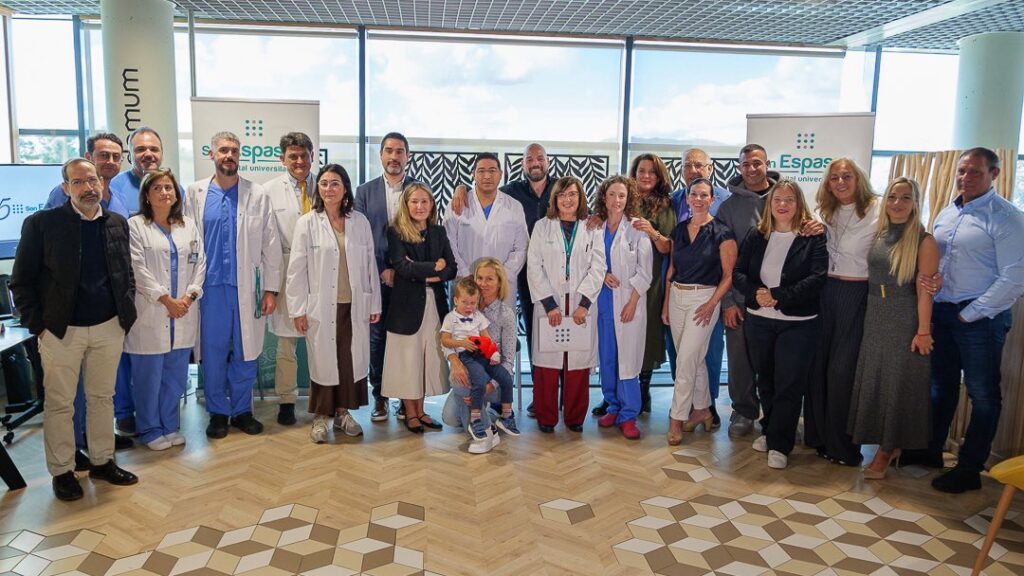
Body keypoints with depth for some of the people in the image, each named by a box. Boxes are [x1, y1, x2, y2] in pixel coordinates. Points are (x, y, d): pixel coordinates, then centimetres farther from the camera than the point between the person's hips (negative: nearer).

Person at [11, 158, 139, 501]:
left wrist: (126, 313, 5)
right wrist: (37, 324, -7)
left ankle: (102, 462, 27)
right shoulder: (41, 224, -6)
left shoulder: (118, 224, 4)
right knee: (59, 404, 7)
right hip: (61, 330, -3)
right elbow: (21, 280, -3)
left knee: (103, 398, 14)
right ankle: (62, 471, 20)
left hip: (109, 328, 3)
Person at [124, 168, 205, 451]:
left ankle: (170, 425, 24)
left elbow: (200, 263, 8)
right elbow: (138, 268, -9)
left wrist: (189, 296, -6)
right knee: (149, 375, 3)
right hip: (150, 314, -4)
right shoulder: (135, 226, -2)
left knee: (176, 374, 10)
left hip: (183, 314, 4)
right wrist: (166, 300, -12)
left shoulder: (189, 226, 13)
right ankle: (150, 430, 18)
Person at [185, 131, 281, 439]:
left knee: (245, 352, 7)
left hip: (247, 287, 0)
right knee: (213, 353, 6)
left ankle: (242, 410, 21)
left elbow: (271, 245, 3)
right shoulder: (195, 194, 7)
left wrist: (271, 289, -1)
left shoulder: (257, 195, 5)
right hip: (210, 287, 0)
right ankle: (218, 412, 20)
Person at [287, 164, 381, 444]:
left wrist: (375, 303, 6)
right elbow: (297, 269, -2)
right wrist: (298, 309, -6)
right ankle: (321, 416, 20)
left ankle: (343, 411, 24)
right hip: (321, 305, -2)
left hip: (354, 305, 2)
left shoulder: (360, 222, 5)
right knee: (323, 360, 5)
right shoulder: (307, 223, -2)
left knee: (351, 359, 7)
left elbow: (370, 264, 7)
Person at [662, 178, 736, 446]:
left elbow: (728, 275, -7)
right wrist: (666, 302, 9)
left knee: (686, 360, -8)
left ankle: (677, 418, 1)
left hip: (704, 298, -5)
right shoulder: (679, 230, 8)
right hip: (677, 296, 6)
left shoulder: (721, 232, -8)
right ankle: (702, 409, 28)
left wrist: (711, 304, -15)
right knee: (693, 358, 13)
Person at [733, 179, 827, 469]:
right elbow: (738, 272, 1)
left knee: (789, 384, 0)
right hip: (758, 320, 4)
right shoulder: (756, 235, 5)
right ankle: (770, 430, 33)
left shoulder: (813, 237, -5)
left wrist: (779, 296, -21)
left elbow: (817, 278, -15)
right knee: (764, 380, 15)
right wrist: (756, 292, -18)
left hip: (798, 323, -4)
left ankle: (779, 444, 11)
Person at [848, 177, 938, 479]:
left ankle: (887, 450, 19)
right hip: (875, 319, 5)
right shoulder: (878, 235, 6)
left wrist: (923, 331, -14)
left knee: (898, 384, 5)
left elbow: (925, 291, -12)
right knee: (873, 382, 11)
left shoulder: (924, 241, -9)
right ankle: (888, 445, 27)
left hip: (905, 323, -5)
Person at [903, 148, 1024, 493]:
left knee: (983, 394, 5)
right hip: (941, 311, 7)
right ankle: (931, 450, 32)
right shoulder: (946, 214, 11)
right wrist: (931, 304, 2)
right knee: (940, 385, 17)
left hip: (981, 317, -7)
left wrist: (970, 314, -14)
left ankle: (970, 469, 15)